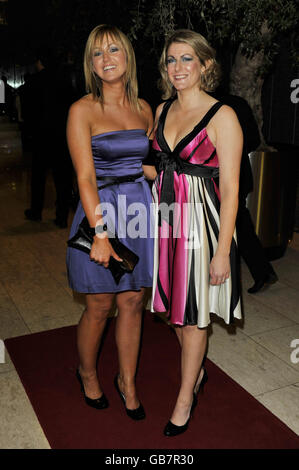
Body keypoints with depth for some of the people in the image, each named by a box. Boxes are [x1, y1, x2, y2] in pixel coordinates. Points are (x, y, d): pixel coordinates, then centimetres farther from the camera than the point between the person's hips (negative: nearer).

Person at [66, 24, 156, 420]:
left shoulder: (143, 109, 8)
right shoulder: (83, 110, -7)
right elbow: (85, 178, -14)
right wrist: (101, 233, -21)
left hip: (139, 210, 4)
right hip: (100, 212, -4)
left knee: (133, 302, 11)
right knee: (99, 306, 8)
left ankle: (127, 381, 32)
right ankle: (87, 372, 37)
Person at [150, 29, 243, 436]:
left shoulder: (222, 117, -12)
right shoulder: (162, 110, 8)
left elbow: (230, 189, -13)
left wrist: (223, 252, -15)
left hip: (200, 221, -6)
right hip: (164, 218, 6)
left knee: (192, 315, 6)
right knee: (174, 307, 18)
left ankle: (185, 398, 27)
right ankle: (198, 370, 43)